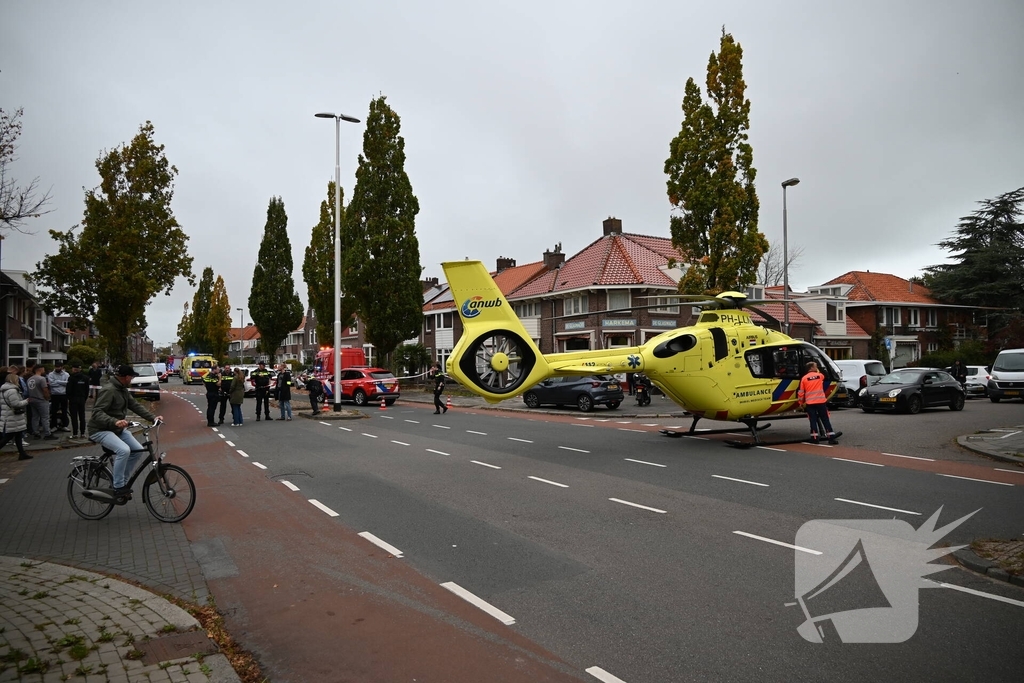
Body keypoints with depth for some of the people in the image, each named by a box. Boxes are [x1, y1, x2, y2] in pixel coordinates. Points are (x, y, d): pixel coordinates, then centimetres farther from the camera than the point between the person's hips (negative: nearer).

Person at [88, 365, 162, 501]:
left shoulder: (123, 390, 8)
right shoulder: (109, 390, -22)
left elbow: (135, 406, 7)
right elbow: (97, 412, -30)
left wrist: (153, 417, -4)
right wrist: (115, 421, -45)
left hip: (117, 429, 9)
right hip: (101, 430, -9)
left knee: (137, 450, -2)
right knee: (124, 450, -30)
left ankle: (123, 483, 12)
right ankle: (118, 488, -18)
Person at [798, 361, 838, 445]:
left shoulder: (804, 378, 1)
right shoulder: (820, 376, 4)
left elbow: (800, 392, 2)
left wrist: (801, 402, 12)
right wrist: (817, 372, 47)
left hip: (810, 403, 0)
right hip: (821, 401, 0)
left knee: (813, 420, 5)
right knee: (825, 419, 5)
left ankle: (814, 438, 2)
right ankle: (831, 438, 3)